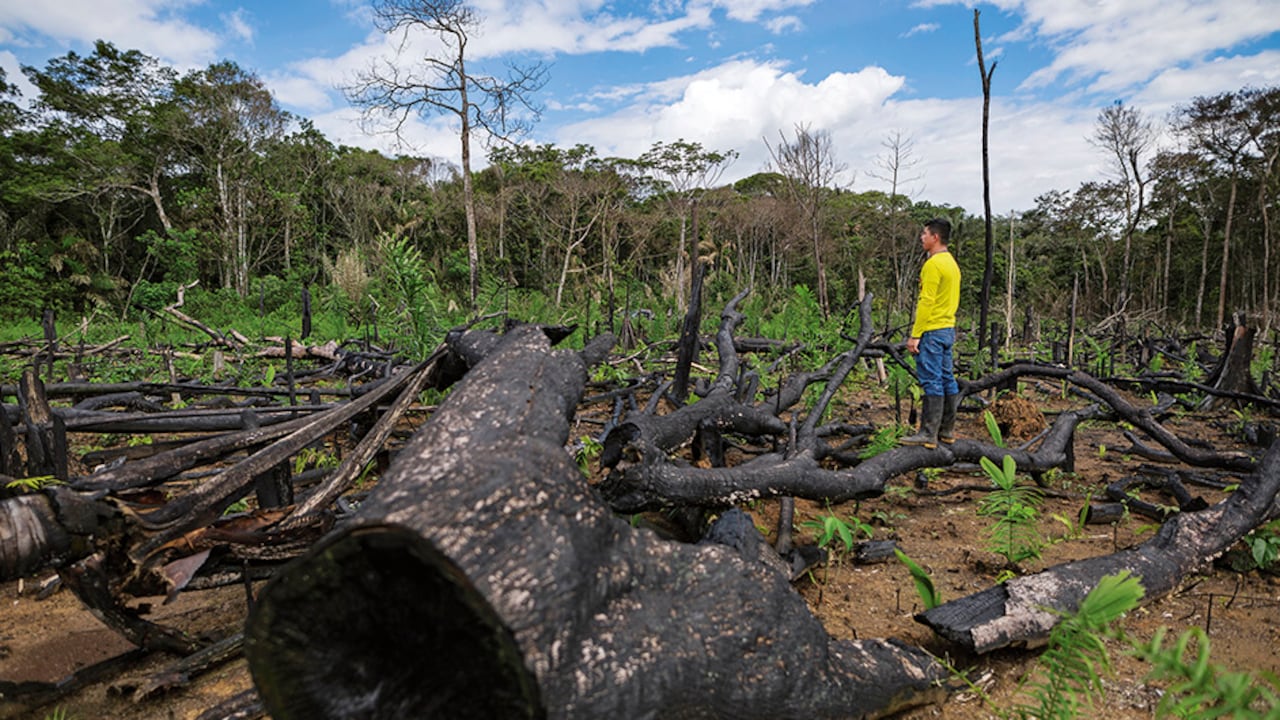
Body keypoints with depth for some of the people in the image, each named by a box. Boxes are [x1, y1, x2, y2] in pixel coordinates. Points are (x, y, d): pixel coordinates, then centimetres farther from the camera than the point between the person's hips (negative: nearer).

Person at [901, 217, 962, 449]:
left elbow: (926, 302, -20)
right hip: (948, 329, 10)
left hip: (932, 331, -10)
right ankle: (947, 430, 19)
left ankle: (928, 434, -5)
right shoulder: (951, 263, 16)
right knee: (947, 380, 12)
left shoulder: (933, 264, -15)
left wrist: (915, 335, -18)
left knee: (931, 382, -8)